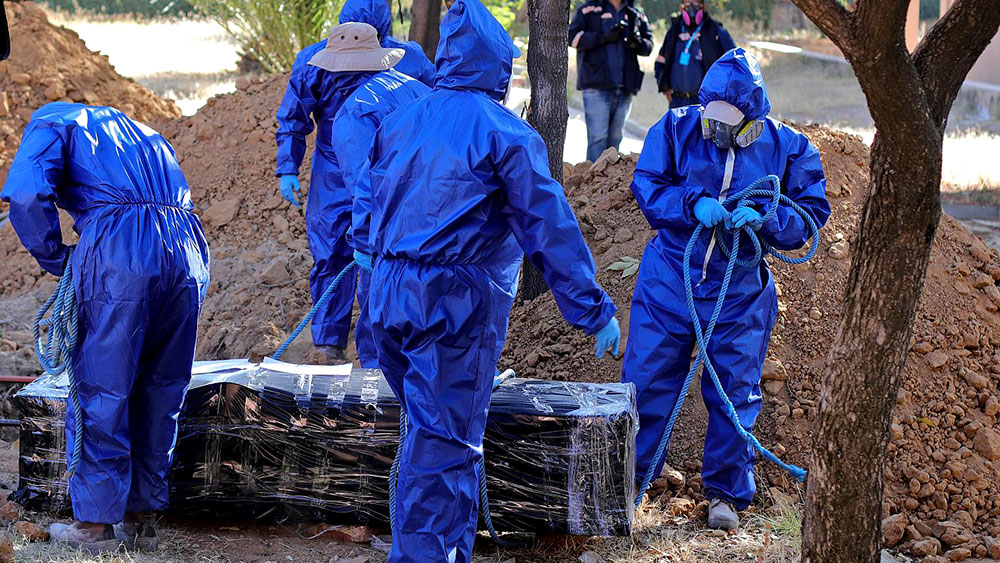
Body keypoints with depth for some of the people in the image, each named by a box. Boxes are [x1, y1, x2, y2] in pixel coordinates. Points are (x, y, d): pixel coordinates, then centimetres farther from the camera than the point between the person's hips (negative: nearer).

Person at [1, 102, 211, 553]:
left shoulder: (50, 124, 16)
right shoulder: (144, 135, 37)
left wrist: (58, 262, 7)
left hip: (117, 251, -6)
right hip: (186, 251, 6)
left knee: (99, 392, 4)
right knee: (161, 392, 15)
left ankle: (95, 524, 10)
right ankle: (142, 518, 22)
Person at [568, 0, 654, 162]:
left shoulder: (636, 14, 16)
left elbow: (649, 45, 16)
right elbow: (573, 36, -4)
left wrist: (638, 42, -8)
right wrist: (603, 37, -15)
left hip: (624, 87, 4)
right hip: (597, 86, -4)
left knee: (615, 137, 9)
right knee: (597, 136, -11)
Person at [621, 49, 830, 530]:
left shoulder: (786, 148, -7)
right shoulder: (676, 129, -7)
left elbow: (810, 214, -6)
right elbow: (646, 185, -10)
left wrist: (762, 218, -25)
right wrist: (694, 204, -27)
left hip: (741, 291, 0)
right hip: (669, 281, 1)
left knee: (734, 392, 6)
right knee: (647, 378, 7)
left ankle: (725, 491, 22)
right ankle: (629, 474, 26)